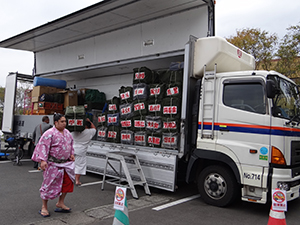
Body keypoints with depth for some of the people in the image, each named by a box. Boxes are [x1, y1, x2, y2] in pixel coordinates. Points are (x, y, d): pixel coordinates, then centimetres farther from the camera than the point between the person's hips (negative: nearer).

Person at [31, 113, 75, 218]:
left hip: (66, 163, 8)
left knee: (68, 182, 10)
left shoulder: (67, 133, 10)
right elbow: (43, 146, -19)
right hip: (53, 163, -7)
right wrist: (43, 160, -26)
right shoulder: (49, 133, -14)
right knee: (50, 184, 0)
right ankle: (44, 207, 17)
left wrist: (71, 154, 14)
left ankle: (60, 203, 27)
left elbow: (71, 144, 24)